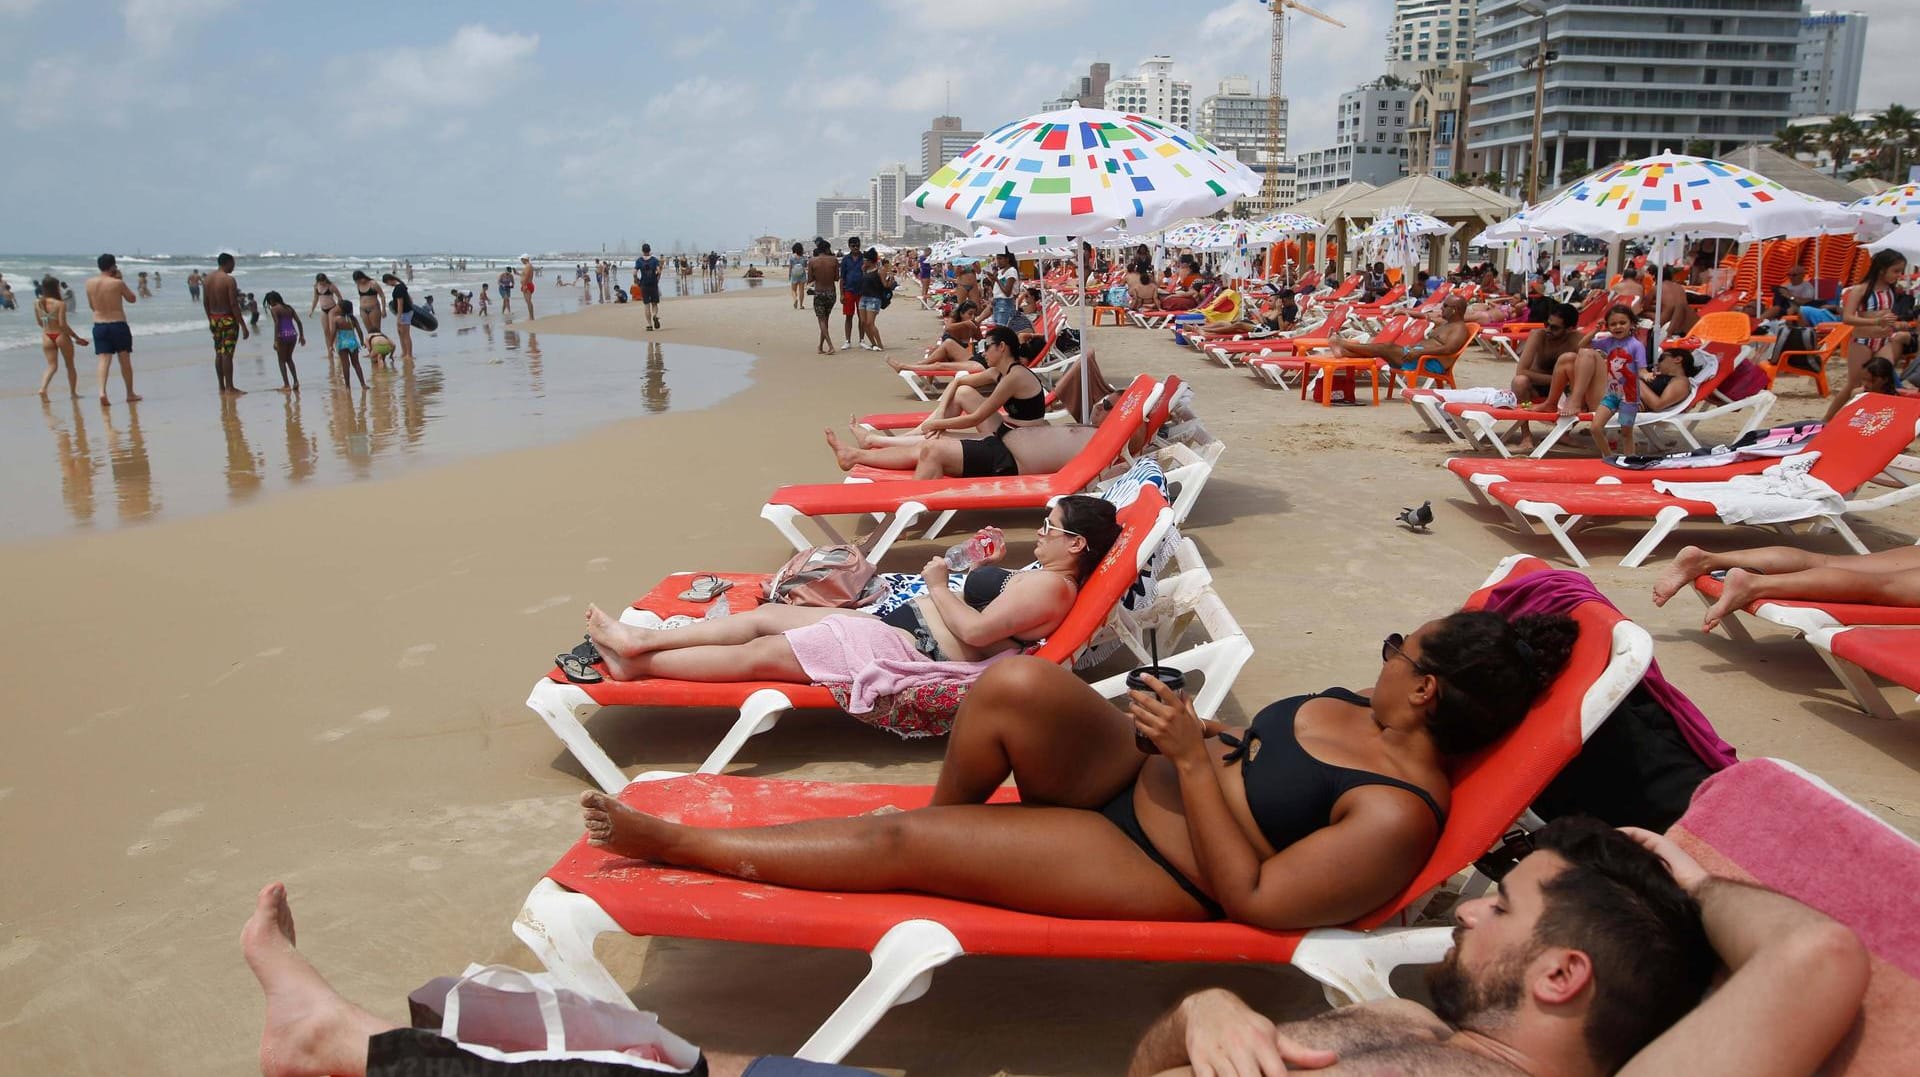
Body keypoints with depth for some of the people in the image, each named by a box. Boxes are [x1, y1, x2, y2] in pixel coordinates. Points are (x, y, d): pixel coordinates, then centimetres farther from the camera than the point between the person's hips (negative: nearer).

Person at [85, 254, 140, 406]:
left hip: (99, 326, 3)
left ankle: (102, 391, -21)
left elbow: (91, 306, 11)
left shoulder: (89, 283, 1)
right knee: (125, 360, 10)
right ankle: (130, 394, 19)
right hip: (118, 324, -3)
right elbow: (132, 299, 4)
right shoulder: (117, 283, -12)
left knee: (104, 360, -1)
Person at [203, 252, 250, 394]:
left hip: (214, 319, 7)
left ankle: (222, 387, 18)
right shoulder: (229, 280, -15)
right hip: (228, 320, -7)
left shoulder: (207, 278, 7)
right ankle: (230, 388, -3)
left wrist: (210, 320, 22)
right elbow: (234, 305, -18)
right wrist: (243, 326, -15)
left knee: (218, 353, 13)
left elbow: (205, 302, 12)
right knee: (227, 354, -5)